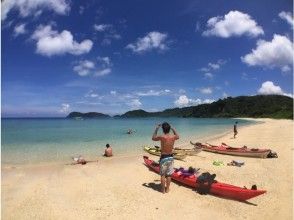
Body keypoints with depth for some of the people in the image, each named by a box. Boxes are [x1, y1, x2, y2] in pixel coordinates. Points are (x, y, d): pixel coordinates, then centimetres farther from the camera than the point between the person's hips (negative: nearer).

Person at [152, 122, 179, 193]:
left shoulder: (161, 137, -18)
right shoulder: (173, 136, -7)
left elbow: (153, 138, 3)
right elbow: (178, 136, 19)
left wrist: (156, 129, 10)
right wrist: (173, 129, 28)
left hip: (163, 157, -4)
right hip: (170, 157, 4)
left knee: (163, 175, 10)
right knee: (168, 174, 16)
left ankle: (163, 189, 20)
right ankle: (167, 189, 27)